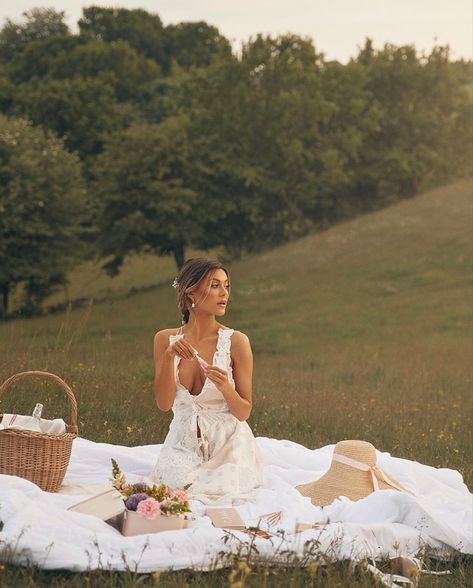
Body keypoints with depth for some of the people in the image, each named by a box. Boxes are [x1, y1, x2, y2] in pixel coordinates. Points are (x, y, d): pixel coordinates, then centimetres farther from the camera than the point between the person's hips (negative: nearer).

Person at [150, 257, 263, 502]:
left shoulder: (235, 341, -8)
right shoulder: (166, 339, 1)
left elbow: (243, 413, -5)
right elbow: (164, 403, -7)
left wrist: (224, 387, -25)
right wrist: (169, 358, -20)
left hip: (227, 443, -2)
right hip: (183, 442, 2)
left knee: (217, 491, -27)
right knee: (175, 484, -24)